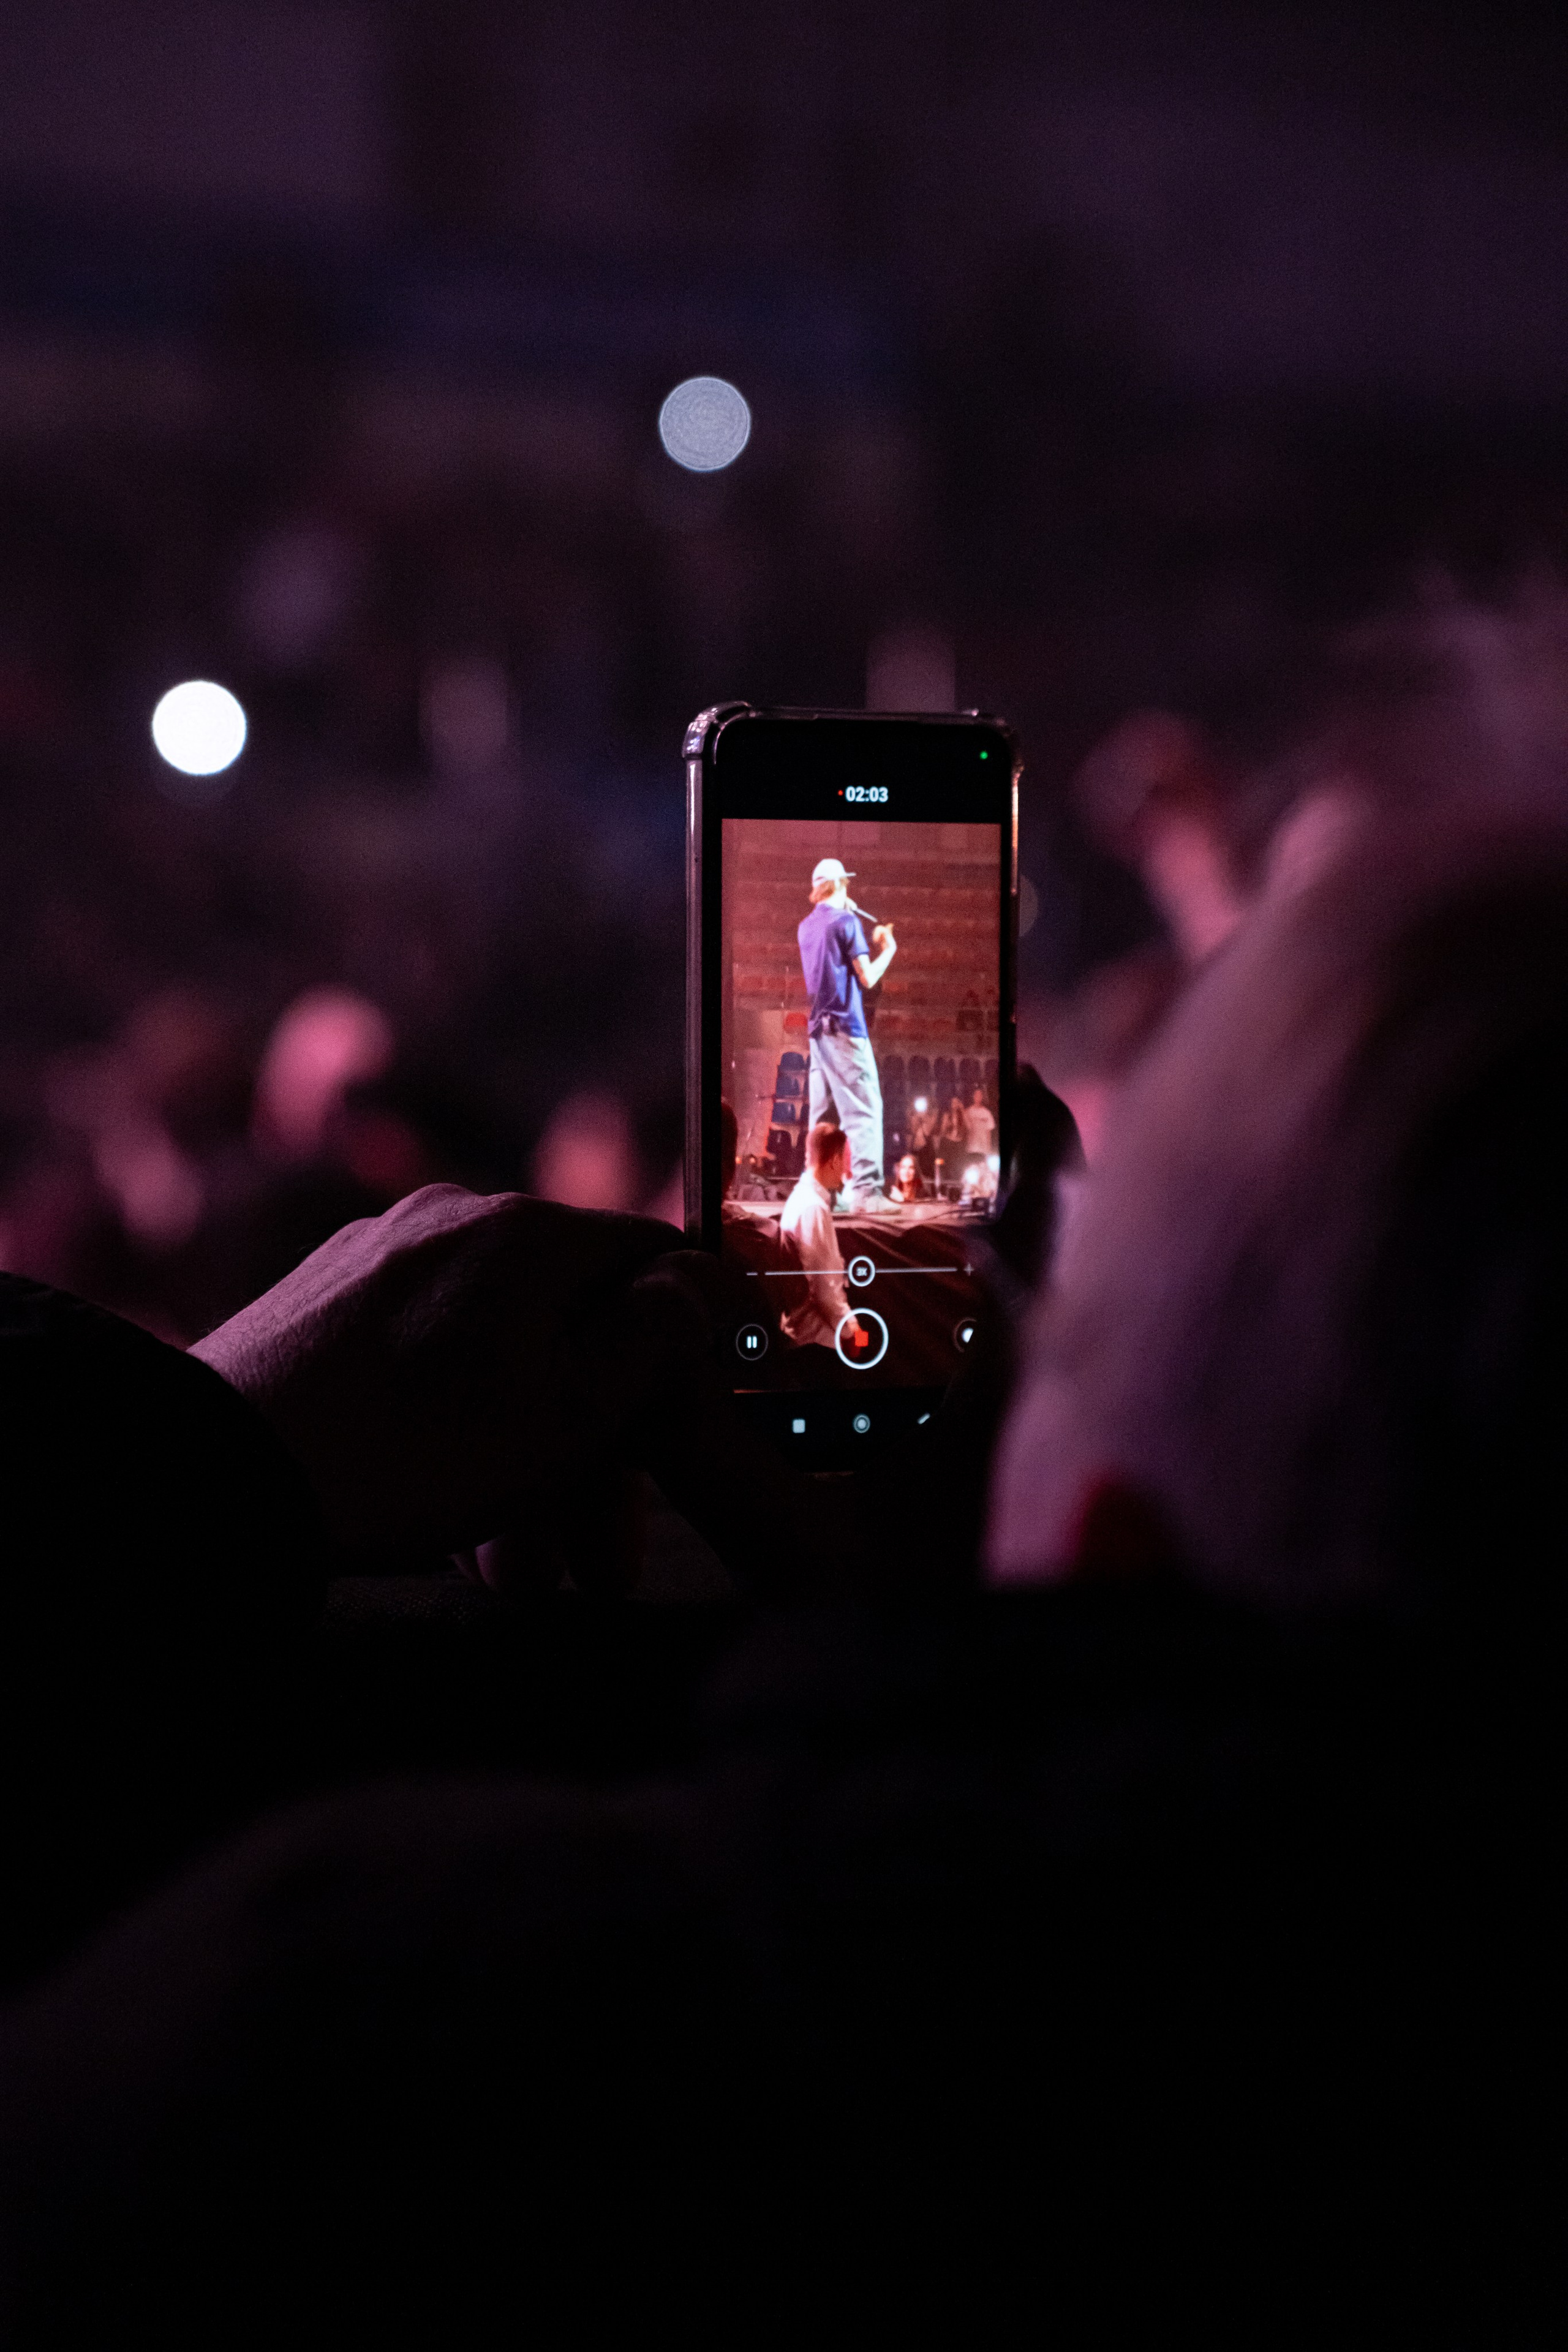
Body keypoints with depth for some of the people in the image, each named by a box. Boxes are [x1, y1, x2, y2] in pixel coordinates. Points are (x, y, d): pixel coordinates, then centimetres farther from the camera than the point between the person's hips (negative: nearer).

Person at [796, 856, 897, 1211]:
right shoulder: (846, 921, -8)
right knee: (864, 1110, -10)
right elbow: (867, 978, -10)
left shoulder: (807, 927, 15)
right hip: (846, 1027, -8)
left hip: (818, 1028, 8)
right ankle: (866, 1191, -19)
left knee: (823, 1115, 8)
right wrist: (888, 950, 6)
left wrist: (870, 940, 23)